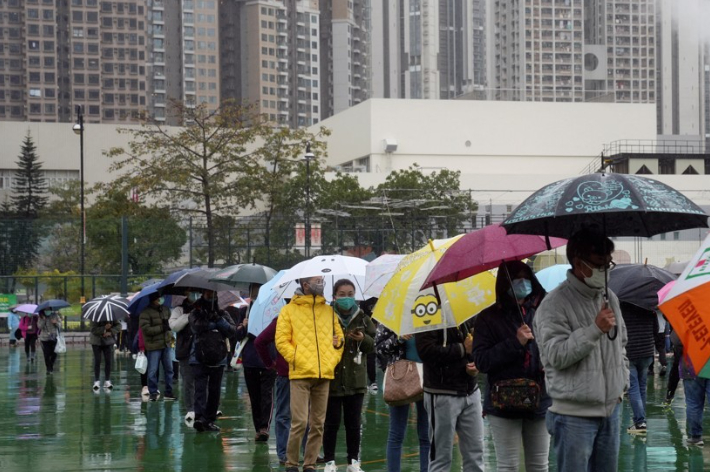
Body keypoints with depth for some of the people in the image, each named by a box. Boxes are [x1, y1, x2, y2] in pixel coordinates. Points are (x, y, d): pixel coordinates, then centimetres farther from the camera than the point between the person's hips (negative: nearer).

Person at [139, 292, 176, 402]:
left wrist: (170, 335, 9)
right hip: (153, 346, -6)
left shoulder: (165, 309, 10)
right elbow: (146, 329, -19)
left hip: (166, 344, 6)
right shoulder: (145, 313, -11)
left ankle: (169, 392, 18)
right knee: (153, 371, -1)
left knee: (169, 369, 9)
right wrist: (162, 328, -19)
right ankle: (153, 393, 8)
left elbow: (170, 322, 25)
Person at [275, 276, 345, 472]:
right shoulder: (289, 310, 4)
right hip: (300, 374, -4)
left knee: (318, 424, 5)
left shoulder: (329, 311, 14)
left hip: (324, 375, 4)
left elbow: (339, 337, 17)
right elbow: (282, 341, -1)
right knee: (300, 422, -11)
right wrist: (298, 360, -10)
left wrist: (333, 360, 3)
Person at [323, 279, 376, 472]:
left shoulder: (363, 319, 7)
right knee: (331, 423, 1)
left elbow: (374, 345, 10)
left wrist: (363, 339, -10)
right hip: (332, 378, -3)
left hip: (356, 380, 3)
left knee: (354, 423, 7)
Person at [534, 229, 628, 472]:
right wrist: (595, 330, -23)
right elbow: (555, 355, -20)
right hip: (574, 416, -7)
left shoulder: (610, 298, 12)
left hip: (610, 409, 7)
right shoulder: (555, 304, -12)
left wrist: (622, 383, 17)